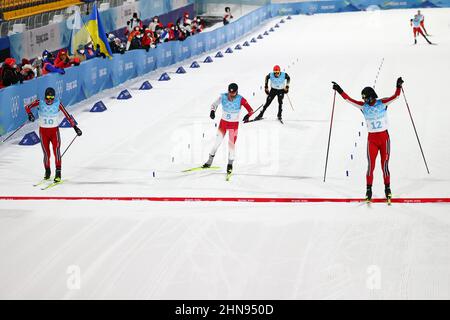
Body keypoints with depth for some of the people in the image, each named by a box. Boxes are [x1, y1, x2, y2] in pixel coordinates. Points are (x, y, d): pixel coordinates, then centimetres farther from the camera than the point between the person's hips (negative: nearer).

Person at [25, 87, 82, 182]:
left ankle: (58, 173, -15)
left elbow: (67, 115, -7)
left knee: (56, 150, -15)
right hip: (43, 131, 1)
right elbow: (27, 107, 0)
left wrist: (75, 127, -8)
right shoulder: (40, 103, -9)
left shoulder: (57, 104, -11)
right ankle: (47, 171, 25)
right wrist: (30, 114, -21)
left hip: (54, 130, -1)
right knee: (46, 153, 6)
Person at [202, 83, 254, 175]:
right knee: (218, 141, 4)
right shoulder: (223, 97, -14)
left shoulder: (240, 99, -19)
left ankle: (230, 164, 12)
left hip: (234, 124, -2)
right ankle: (210, 161, 19)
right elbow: (214, 104, 0)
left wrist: (248, 115, -41)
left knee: (231, 143, -6)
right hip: (223, 122, 2)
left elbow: (250, 110, -20)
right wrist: (212, 111, -20)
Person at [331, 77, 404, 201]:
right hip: (371, 138, 1)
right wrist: (340, 91, -7)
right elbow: (349, 99, 0)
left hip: (384, 137, -1)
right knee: (371, 164, -6)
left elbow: (395, 96, -17)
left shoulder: (382, 103, -5)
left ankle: (387, 189, 15)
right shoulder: (363, 106, 1)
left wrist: (398, 87, -33)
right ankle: (368, 190, 0)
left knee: (385, 164, 2)